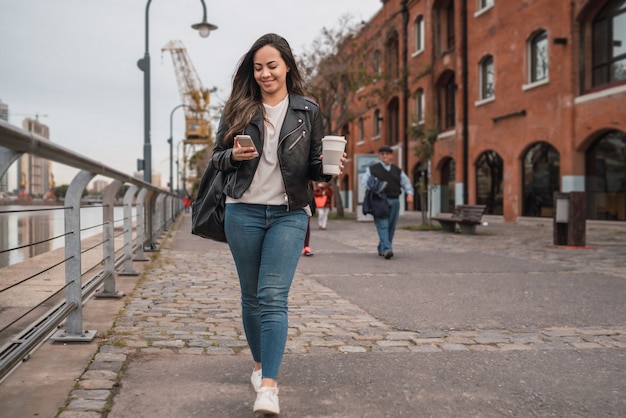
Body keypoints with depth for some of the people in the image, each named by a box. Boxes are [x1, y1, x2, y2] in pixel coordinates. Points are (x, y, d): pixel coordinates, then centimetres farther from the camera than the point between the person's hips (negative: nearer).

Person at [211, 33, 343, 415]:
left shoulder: (308, 111, 4)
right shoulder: (238, 108, 6)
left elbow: (314, 167, 8)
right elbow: (216, 157, 9)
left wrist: (329, 167, -15)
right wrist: (233, 156, -13)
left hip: (289, 214, -2)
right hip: (244, 212, 2)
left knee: (273, 297, -12)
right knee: (251, 296, 10)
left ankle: (269, 387, -13)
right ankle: (260, 364, 31)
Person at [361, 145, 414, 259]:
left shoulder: (397, 170, 18)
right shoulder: (372, 169, 8)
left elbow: (406, 183, 15)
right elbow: (364, 182, 5)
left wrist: (410, 194, -3)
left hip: (394, 201, 4)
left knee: (391, 227, 5)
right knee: (382, 225, -15)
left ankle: (381, 249, 19)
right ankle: (387, 249, -23)